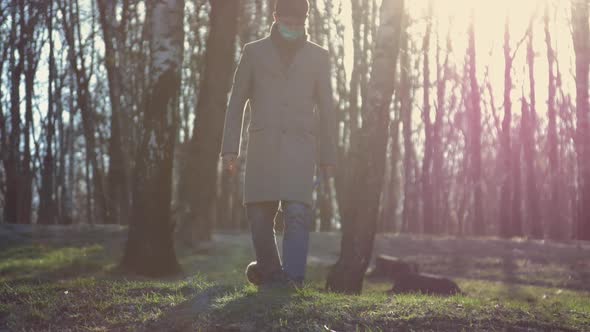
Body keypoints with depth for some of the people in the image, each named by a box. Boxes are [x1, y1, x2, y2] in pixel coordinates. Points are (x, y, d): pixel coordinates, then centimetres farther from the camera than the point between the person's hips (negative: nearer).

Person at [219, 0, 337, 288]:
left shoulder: (318, 56, 11)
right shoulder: (254, 52, 10)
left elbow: (326, 110, 12)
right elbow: (236, 102, 10)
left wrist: (328, 156, 9)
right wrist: (229, 148, 2)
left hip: (300, 147, -1)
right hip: (262, 145, 1)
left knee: (297, 213, -16)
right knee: (259, 215, 0)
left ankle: (293, 280, -18)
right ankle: (270, 273, 18)